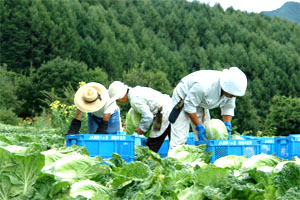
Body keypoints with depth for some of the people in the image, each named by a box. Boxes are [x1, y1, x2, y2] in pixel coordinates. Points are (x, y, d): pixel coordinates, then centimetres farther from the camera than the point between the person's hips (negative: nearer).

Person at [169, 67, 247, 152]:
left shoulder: (231, 89, -19)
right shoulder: (203, 86, -41)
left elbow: (228, 108, -3)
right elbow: (189, 105, -29)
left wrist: (227, 125, -18)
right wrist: (199, 126, -27)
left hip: (201, 105, 7)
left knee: (206, 137, 0)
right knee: (179, 138, -16)